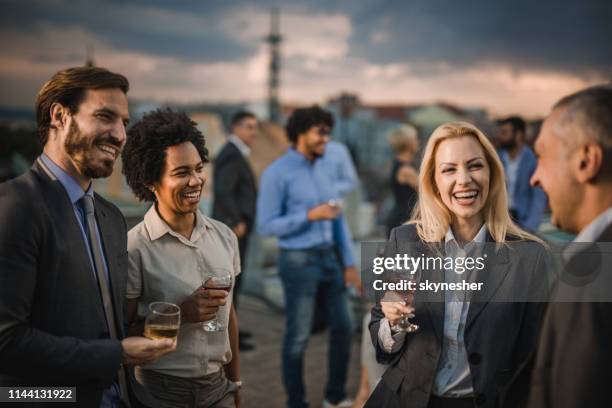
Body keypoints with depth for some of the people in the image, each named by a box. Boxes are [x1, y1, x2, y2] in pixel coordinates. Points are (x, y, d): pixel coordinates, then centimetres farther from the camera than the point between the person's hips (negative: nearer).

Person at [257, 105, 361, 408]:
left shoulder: (321, 170, 10)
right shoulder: (276, 173, -13)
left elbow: (337, 219, 12)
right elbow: (266, 226, -15)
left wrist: (349, 263, 8)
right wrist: (310, 215, -22)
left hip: (329, 258, 7)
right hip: (298, 262, -7)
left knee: (342, 326, 11)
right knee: (298, 336, 2)